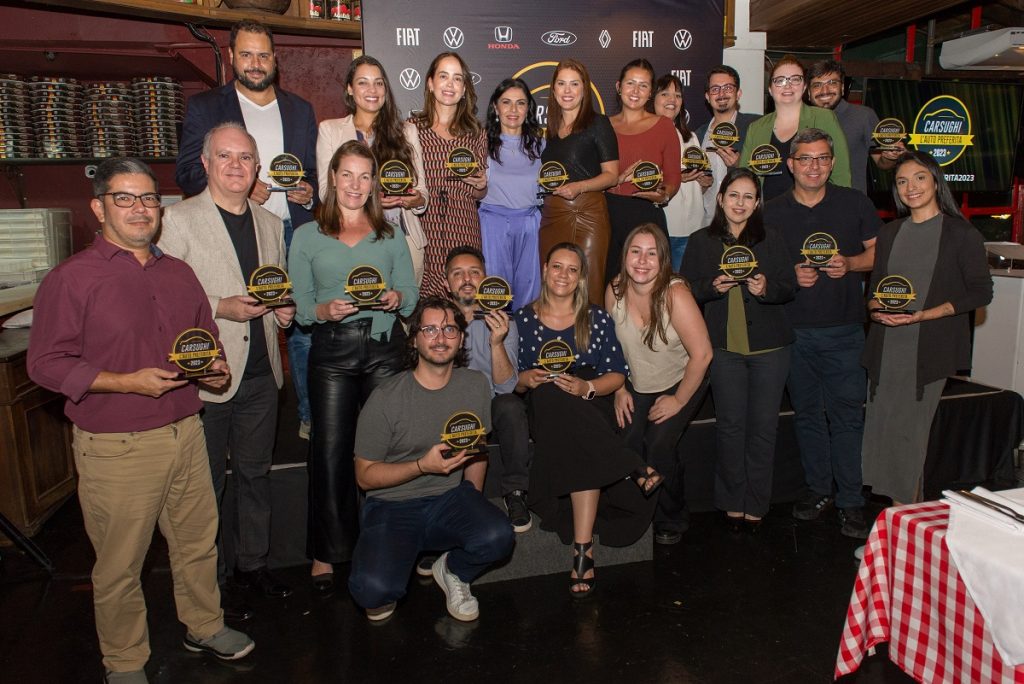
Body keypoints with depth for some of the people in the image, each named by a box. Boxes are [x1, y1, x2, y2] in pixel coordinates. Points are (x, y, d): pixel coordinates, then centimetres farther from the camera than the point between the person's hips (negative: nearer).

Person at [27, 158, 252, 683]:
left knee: (198, 542, 17)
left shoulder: (178, 274, 11)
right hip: (116, 447, -5)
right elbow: (45, 363, -11)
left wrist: (215, 368, 0)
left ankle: (204, 626, 40)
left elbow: (207, 338, 22)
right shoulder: (71, 279, -8)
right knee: (119, 564, 8)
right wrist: (129, 382, -20)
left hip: (186, 433, 5)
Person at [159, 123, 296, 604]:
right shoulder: (178, 220, -6)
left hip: (261, 372, 5)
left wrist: (283, 310, 1)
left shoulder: (270, 223, 12)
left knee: (255, 474, 16)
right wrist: (220, 308, -20)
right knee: (205, 481, 7)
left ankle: (252, 564, 32)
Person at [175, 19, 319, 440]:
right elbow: (186, 173, 1)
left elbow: (314, 172, 20)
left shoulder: (300, 110, 17)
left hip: (294, 235, 2)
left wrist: (310, 193, -2)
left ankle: (311, 418, 14)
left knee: (304, 329, 2)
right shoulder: (203, 107, 8)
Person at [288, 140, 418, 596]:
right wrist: (326, 310, -18)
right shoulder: (307, 237, 7)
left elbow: (411, 298, 9)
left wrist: (395, 298, -13)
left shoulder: (391, 235, 13)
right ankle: (326, 551, 14)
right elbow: (300, 307, 3)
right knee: (330, 450, 0)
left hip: (385, 348, 1)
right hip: (332, 351, -1)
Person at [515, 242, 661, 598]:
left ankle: (583, 548, -31)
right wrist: (526, 378, -15)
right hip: (544, 413, 0)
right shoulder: (523, 319, 10)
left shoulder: (598, 320, 11)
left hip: (591, 411, 0)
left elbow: (617, 374, 5)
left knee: (581, 445, -37)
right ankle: (634, 469, -27)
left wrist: (587, 388, -15)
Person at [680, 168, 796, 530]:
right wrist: (713, 286, -15)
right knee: (730, 425, 3)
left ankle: (756, 503, 18)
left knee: (763, 425, 3)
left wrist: (766, 288, -15)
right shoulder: (701, 242, 4)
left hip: (769, 347, 1)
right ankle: (733, 501, 18)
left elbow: (789, 286, 6)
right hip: (724, 346, 0)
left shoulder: (771, 241, 6)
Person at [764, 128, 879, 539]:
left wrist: (849, 263, -12)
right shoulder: (772, 212, 6)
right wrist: (789, 274, -10)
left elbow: (880, 252, 8)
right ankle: (818, 490, 24)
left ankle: (851, 501, 9)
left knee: (847, 415, -2)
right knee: (807, 413, 10)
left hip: (844, 331, -1)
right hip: (794, 331, 2)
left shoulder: (854, 203, 5)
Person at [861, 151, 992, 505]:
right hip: (886, 347, 5)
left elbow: (981, 292, -3)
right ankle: (897, 503, 19)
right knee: (881, 428, 3)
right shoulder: (889, 233, 14)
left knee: (909, 429, -3)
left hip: (929, 349, -4)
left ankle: (910, 506, 14)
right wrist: (876, 308, -4)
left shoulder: (962, 234, -1)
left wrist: (923, 315, -15)